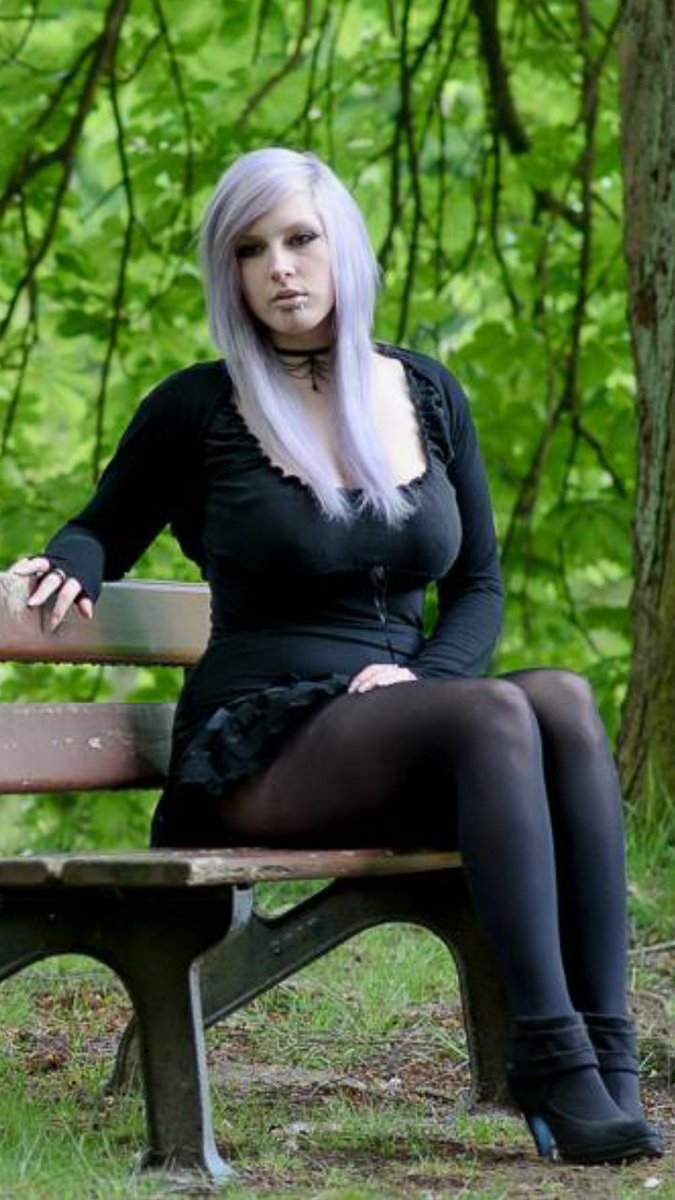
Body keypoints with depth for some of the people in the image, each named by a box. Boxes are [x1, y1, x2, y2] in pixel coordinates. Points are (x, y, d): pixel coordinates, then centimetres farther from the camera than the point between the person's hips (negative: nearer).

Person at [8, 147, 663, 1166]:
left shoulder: (427, 395, 12)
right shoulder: (197, 410, 2)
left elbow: (479, 584, 16)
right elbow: (104, 532, 17)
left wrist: (423, 672, -5)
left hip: (406, 730, 4)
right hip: (261, 751, -4)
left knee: (566, 700, -30)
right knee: (497, 713, -33)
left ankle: (606, 1054, -35)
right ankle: (552, 1057, -38)